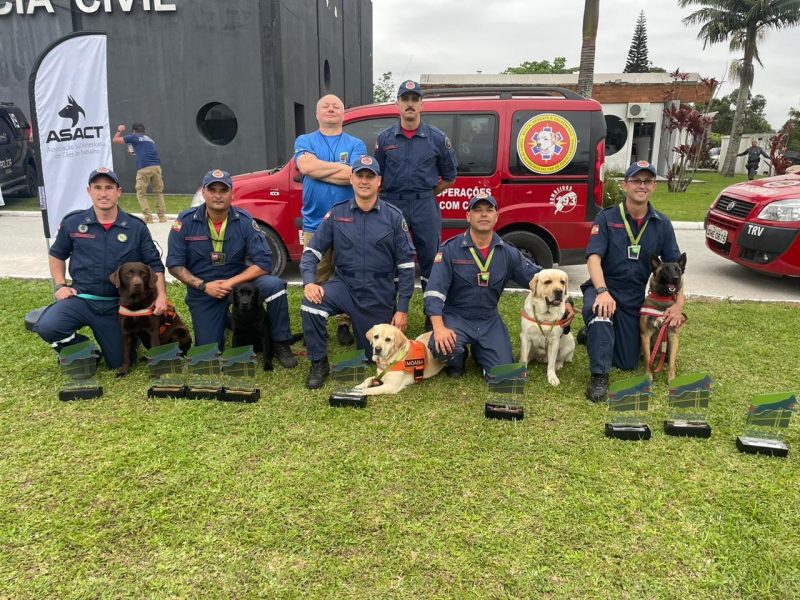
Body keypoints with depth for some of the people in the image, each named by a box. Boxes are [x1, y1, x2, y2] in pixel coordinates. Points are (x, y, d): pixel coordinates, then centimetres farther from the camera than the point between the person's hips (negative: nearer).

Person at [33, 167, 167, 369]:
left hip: (117, 306, 0)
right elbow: (57, 255, 15)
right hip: (81, 299, 0)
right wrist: (60, 285, 2)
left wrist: (161, 295, -16)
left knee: (119, 363, 7)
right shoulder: (72, 223, -1)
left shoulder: (136, 227, -3)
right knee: (46, 327, -29)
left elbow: (154, 264, -1)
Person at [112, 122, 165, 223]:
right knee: (158, 192, 13)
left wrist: (119, 131, 39)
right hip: (156, 167, 4)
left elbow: (115, 140, 21)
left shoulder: (134, 137, 13)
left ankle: (148, 217, -3)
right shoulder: (150, 140, 28)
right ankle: (162, 217, 7)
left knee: (141, 194, 6)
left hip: (143, 168, -4)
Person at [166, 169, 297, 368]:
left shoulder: (244, 221, -13)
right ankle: (224, 320, 32)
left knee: (275, 285, -29)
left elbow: (263, 263, -16)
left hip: (238, 282, 0)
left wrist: (231, 282, -24)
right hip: (203, 291, 0)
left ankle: (280, 344, -9)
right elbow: (174, 264, -8)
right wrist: (203, 286, -20)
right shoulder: (185, 221, -12)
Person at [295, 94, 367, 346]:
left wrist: (319, 169, -10)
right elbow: (305, 166, -14)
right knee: (315, 280, 7)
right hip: (315, 223, 0)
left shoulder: (356, 144, 6)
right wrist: (342, 167, -9)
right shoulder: (304, 141, 8)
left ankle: (344, 324, 18)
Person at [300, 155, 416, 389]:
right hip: (344, 284, 1)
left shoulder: (394, 217, -5)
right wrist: (309, 282, -21)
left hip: (380, 293, 0)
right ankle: (318, 364, -7)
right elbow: (312, 252, 0)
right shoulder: (336, 214, -1)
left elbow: (406, 264, -3)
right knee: (311, 303, -29)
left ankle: (356, 323, 41)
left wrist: (402, 309, -7)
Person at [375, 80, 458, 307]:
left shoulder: (437, 138, 4)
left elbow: (449, 176, 11)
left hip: (426, 206, -1)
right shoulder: (384, 138, 6)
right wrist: (387, 196, 6)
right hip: (393, 205, 1)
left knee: (431, 260, 3)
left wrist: (427, 194, 8)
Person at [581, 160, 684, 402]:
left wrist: (679, 302, -13)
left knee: (627, 363, 6)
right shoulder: (606, 218, -7)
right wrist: (602, 291, -35)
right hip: (603, 288, -4)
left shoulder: (662, 225, 2)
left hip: (635, 297, 4)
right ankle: (598, 376, -25)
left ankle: (593, 334, 37)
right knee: (599, 310, -41)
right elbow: (594, 257, -18)